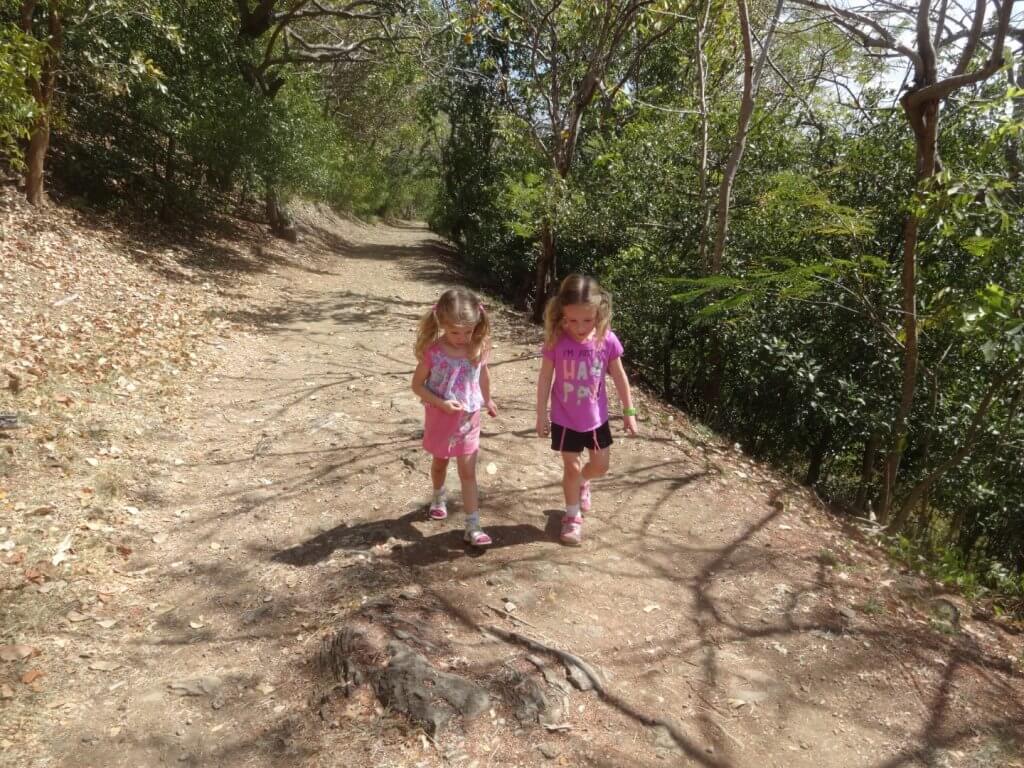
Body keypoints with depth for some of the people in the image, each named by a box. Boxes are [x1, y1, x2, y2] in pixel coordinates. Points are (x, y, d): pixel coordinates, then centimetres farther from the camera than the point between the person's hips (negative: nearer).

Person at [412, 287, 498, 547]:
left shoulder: (479, 348, -14)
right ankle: (439, 497, 52)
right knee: (440, 462, 23)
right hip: (440, 419, -1)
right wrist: (441, 403, -25)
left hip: (468, 419, 1)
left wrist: (487, 400, 20)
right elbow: (417, 385, -12)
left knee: (468, 472, 3)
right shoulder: (432, 352, -21)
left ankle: (473, 527, 6)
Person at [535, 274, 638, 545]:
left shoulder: (607, 340, -15)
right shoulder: (556, 341, -19)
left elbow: (619, 377, -3)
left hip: (596, 418, 2)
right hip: (564, 419, -2)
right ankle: (572, 516, 30)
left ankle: (581, 483, 49)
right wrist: (541, 414, -5)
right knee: (571, 468, 10)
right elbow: (545, 379, -9)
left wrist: (629, 412, 3)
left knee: (600, 465, 16)